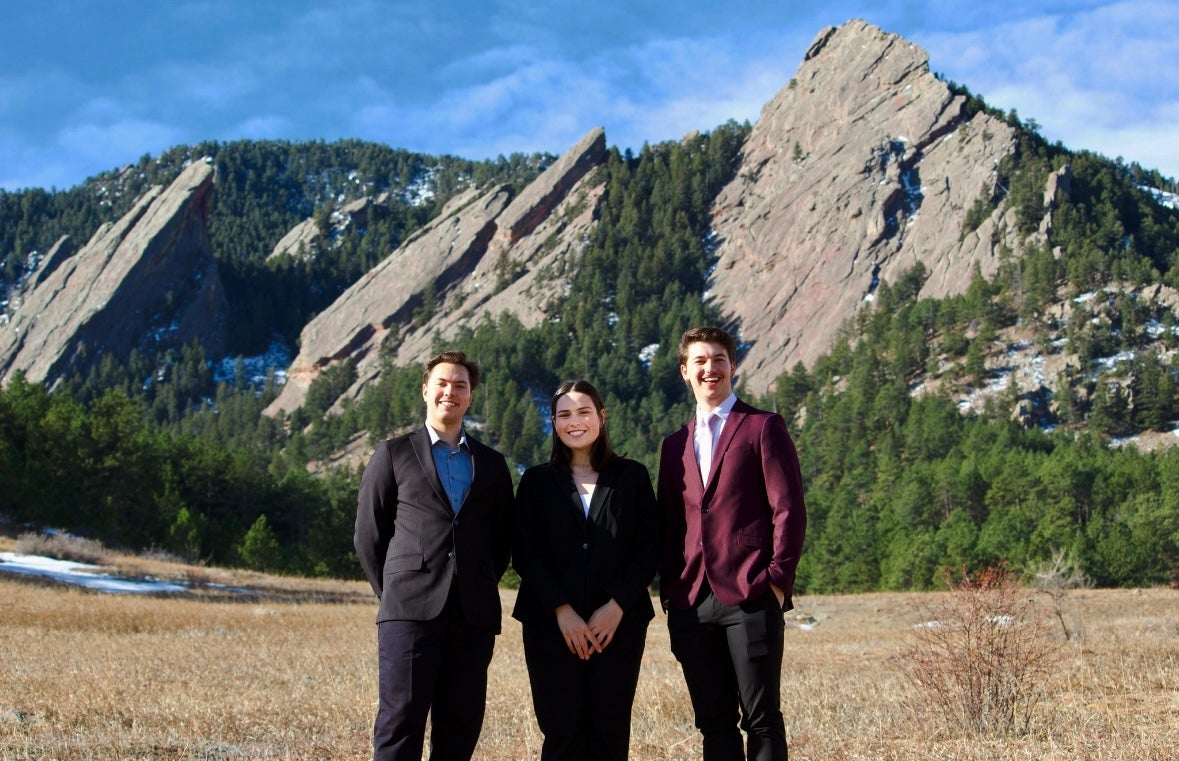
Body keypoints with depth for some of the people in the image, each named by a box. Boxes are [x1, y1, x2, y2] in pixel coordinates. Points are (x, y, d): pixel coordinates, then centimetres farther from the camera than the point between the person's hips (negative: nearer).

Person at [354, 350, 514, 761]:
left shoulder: (492, 463, 16)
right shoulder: (393, 454, 9)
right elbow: (369, 534, 9)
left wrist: (481, 591, 9)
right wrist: (394, 594, 5)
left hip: (474, 615, 3)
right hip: (410, 612, -3)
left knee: (460, 727, 4)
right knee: (400, 725, -7)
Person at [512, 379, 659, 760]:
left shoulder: (632, 476, 9)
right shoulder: (537, 481, 9)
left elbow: (649, 549, 5)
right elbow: (524, 553, 2)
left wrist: (617, 606, -8)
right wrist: (561, 611, -10)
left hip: (619, 624, 0)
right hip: (551, 625, 0)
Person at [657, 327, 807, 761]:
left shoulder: (763, 427, 3)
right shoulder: (676, 445, 19)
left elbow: (788, 510, -3)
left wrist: (778, 579, -10)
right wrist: (669, 591, 8)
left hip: (750, 599, -5)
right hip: (692, 605, 5)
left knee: (762, 720, -3)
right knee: (714, 723, 7)